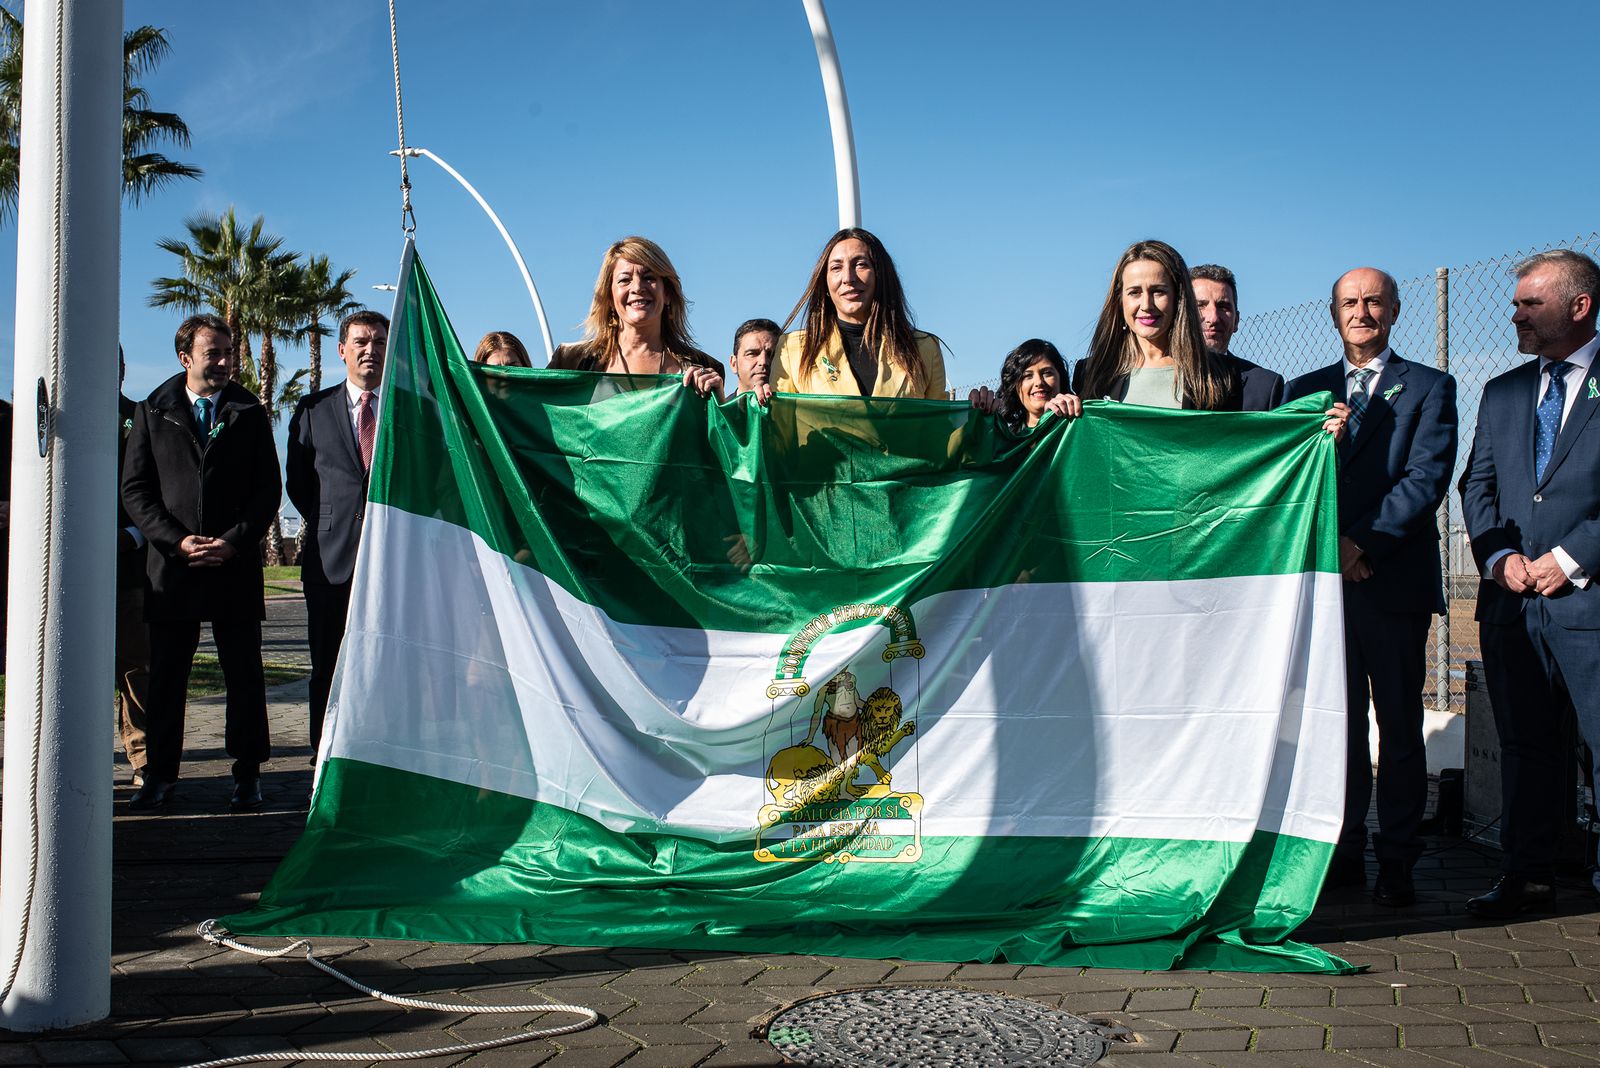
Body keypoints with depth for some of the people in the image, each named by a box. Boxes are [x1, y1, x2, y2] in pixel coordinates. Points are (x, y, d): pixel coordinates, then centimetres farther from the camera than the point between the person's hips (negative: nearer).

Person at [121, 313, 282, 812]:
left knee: (244, 674, 3)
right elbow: (134, 489, 3)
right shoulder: (151, 412, 7)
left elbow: (268, 489, 5)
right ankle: (159, 773, 14)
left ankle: (247, 774, 11)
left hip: (236, 565, 0)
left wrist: (234, 541, -8)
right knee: (165, 674, 4)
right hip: (171, 565, 0)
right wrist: (177, 541, -9)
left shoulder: (250, 414, 8)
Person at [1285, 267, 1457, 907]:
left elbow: (1426, 480, -6)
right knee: (1338, 723, 5)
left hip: (1395, 580, -2)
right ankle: (1344, 852, 13)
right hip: (1325, 582, 3)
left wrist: (1362, 544, -15)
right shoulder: (1306, 390, 15)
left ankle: (1397, 860, 8)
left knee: (1399, 728, 2)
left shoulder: (1429, 388, 6)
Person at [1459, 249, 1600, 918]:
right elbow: (1477, 485, 15)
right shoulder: (1502, 393, 17)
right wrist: (1498, 555, -2)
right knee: (1524, 745, 11)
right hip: (1512, 601, 5)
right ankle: (1527, 875, 19)